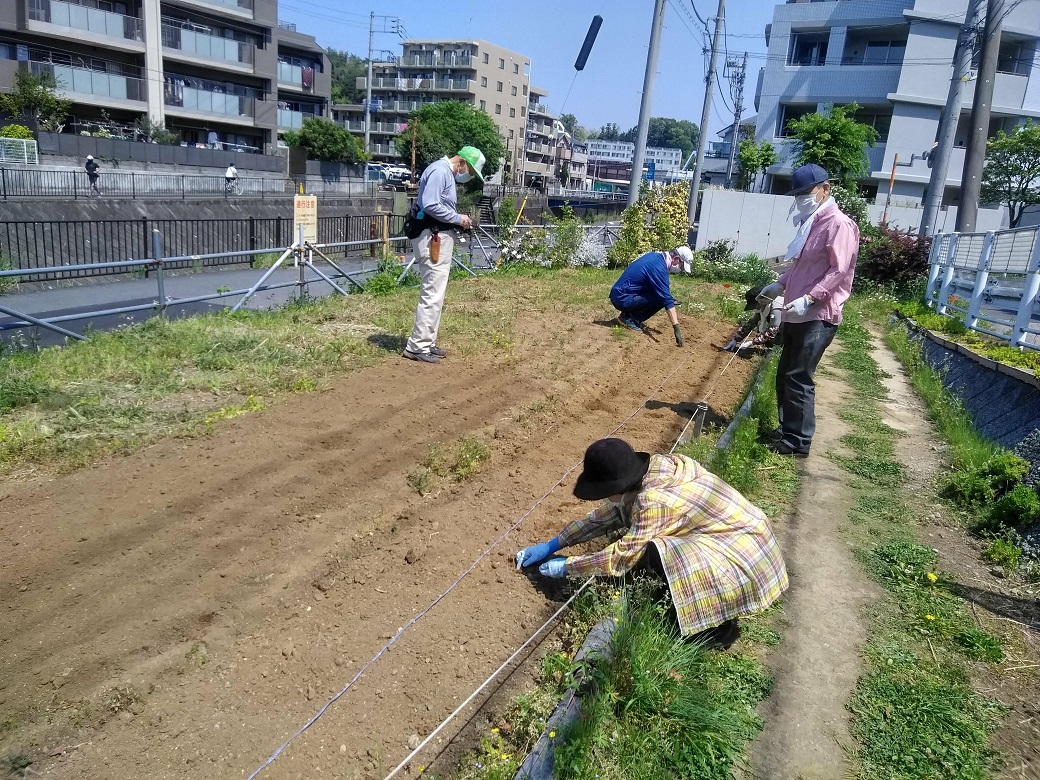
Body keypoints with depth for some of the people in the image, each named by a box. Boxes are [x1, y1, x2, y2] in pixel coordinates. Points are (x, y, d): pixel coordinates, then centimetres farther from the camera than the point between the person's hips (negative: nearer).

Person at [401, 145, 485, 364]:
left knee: (436, 293, 14)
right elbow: (430, 205, -24)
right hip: (432, 238, -11)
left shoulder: (448, 173, 19)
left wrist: (459, 222, 6)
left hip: (441, 238, 11)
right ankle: (416, 346, -7)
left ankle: (427, 342, 21)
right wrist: (457, 218, -15)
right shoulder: (439, 171, -13)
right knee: (433, 293, -11)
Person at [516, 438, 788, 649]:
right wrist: (551, 546, 8)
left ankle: (717, 625, -4)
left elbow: (622, 557, -21)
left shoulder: (655, 500, -29)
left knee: (657, 553, -25)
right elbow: (605, 516, 8)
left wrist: (566, 566, -7)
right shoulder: (652, 469, -2)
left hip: (743, 556, -9)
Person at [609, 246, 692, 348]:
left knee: (661, 293, 9)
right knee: (661, 299, -16)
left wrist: (666, 285, 7)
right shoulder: (659, 268, -21)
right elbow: (667, 300, -25)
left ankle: (630, 314, 9)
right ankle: (629, 318, -6)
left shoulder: (654, 255, 7)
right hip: (622, 299, -9)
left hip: (618, 293, 9)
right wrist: (676, 328, -26)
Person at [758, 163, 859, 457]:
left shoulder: (838, 224, -11)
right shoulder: (809, 223, 19)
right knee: (785, 376, 13)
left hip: (817, 317, -10)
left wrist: (809, 298, -26)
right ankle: (787, 430, 25)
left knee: (798, 379, -7)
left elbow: (839, 270, -18)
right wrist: (781, 284, 13)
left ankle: (798, 441, 1)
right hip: (796, 315, 10)